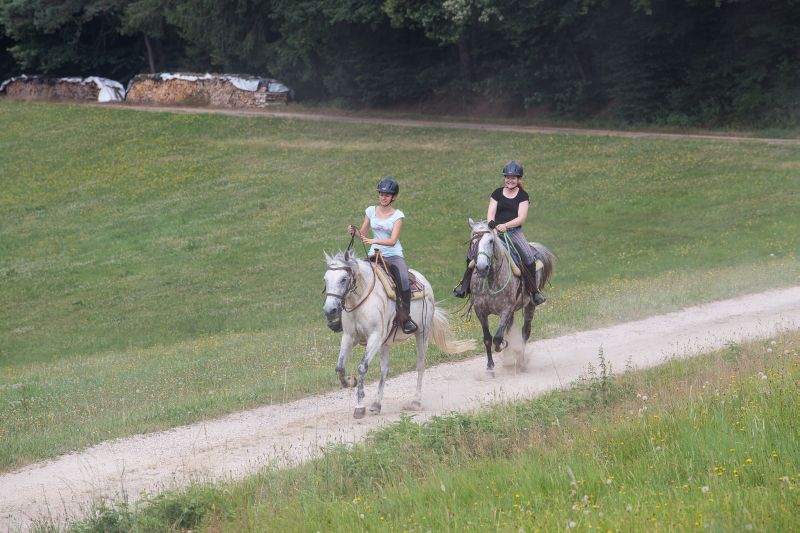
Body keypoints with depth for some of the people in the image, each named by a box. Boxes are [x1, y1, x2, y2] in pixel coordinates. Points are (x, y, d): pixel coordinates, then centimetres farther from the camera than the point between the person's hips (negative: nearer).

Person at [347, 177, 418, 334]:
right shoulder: (371, 211, 7)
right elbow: (362, 235, 11)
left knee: (403, 279, -31)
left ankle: (405, 318, -25)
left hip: (393, 255, -4)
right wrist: (354, 231, -12)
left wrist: (374, 241, -29)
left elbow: (392, 241, -14)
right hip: (374, 255, 4)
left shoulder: (397, 215, -4)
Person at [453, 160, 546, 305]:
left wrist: (505, 225, -23)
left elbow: (521, 218, -7)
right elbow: (490, 213, 2)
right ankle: (465, 285, -5)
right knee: (473, 251, -15)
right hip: (495, 231, 2)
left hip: (514, 232, -2)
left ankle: (535, 291, -9)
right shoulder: (497, 193, 10)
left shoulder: (523, 196, 3)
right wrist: (492, 223, -20)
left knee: (529, 257, -23)